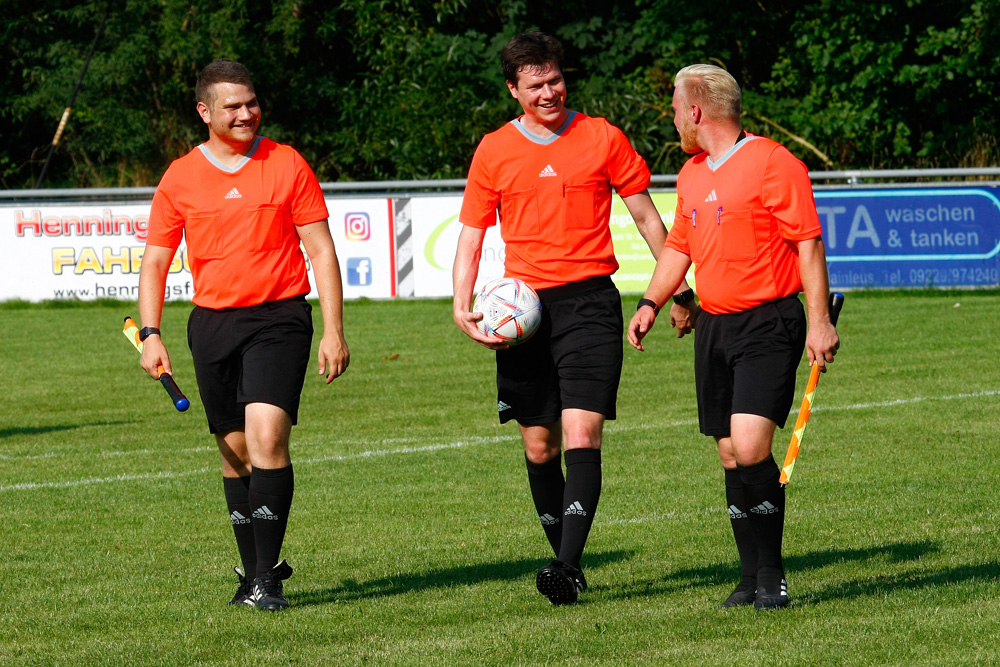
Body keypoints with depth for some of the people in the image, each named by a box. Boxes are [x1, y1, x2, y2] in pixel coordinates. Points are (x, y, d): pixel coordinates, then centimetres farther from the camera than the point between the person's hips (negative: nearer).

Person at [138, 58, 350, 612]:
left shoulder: (287, 165, 1)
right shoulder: (180, 177, 6)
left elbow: (321, 251, 3)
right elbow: (155, 260, 11)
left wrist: (334, 331, -3)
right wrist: (150, 334, -2)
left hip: (278, 318, -3)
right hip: (211, 323, 3)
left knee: (266, 437, -18)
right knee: (235, 452, 6)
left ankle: (266, 578, -15)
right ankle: (254, 573, 18)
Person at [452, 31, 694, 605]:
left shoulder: (602, 138, 3)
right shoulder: (494, 152, 7)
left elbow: (647, 216, 11)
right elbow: (471, 234, 10)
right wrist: (463, 305, -5)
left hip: (589, 301, -2)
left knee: (581, 437, -14)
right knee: (539, 447, 6)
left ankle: (569, 567, -21)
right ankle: (566, 560, 18)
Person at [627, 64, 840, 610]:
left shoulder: (772, 164, -10)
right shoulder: (692, 174, 15)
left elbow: (808, 243, -11)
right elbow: (679, 246, 26)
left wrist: (819, 322, -16)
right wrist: (651, 302, 11)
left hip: (768, 323, -8)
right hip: (713, 324, 8)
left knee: (750, 445, -19)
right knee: (730, 453, 6)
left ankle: (772, 577, -8)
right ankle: (752, 580, 12)